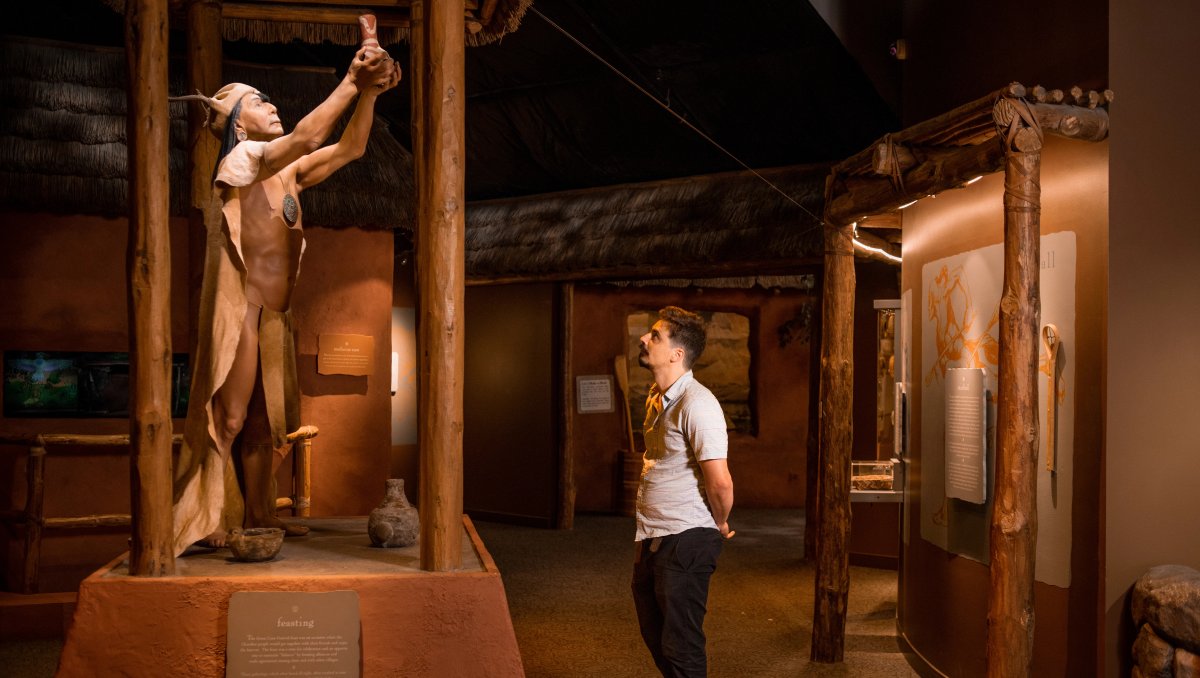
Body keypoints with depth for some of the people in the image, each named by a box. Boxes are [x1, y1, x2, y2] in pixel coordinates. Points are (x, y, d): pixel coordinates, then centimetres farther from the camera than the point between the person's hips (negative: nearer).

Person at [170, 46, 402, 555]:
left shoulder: (285, 172, 16)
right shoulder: (241, 159, -7)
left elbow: (348, 149, 13)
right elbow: (308, 137, -22)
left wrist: (369, 94, 1)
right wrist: (350, 81, -18)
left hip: (275, 316, 8)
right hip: (240, 309, -8)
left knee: (266, 421, 11)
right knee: (230, 419, -8)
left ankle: (259, 516, 19)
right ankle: (198, 522, -3)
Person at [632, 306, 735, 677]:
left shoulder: (696, 403, -21)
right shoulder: (657, 397, 10)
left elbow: (720, 482, -25)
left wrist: (720, 525, -8)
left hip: (685, 542, -10)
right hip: (651, 539, 10)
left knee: (680, 646, 0)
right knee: (655, 633, 22)